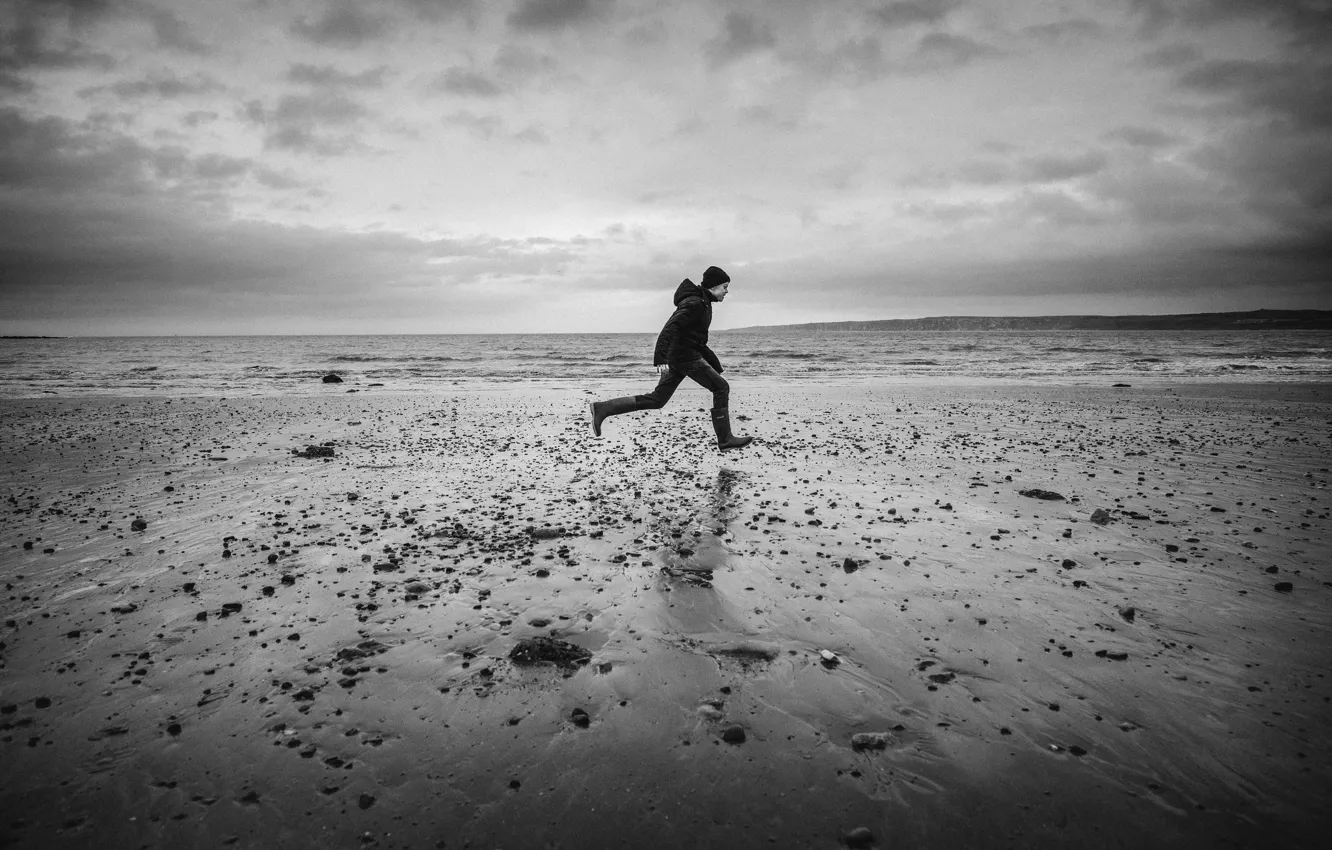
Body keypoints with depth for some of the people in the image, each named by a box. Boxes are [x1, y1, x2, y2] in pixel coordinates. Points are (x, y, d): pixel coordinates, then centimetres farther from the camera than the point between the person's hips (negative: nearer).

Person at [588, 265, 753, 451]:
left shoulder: (703, 302, 18)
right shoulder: (695, 303, -15)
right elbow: (671, 328, -26)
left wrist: (715, 364, 28)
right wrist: (661, 358, -35)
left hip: (677, 356, 10)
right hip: (686, 356, -10)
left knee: (657, 399, 8)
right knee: (721, 387, -2)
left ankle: (602, 408, 7)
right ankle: (725, 439, 4)